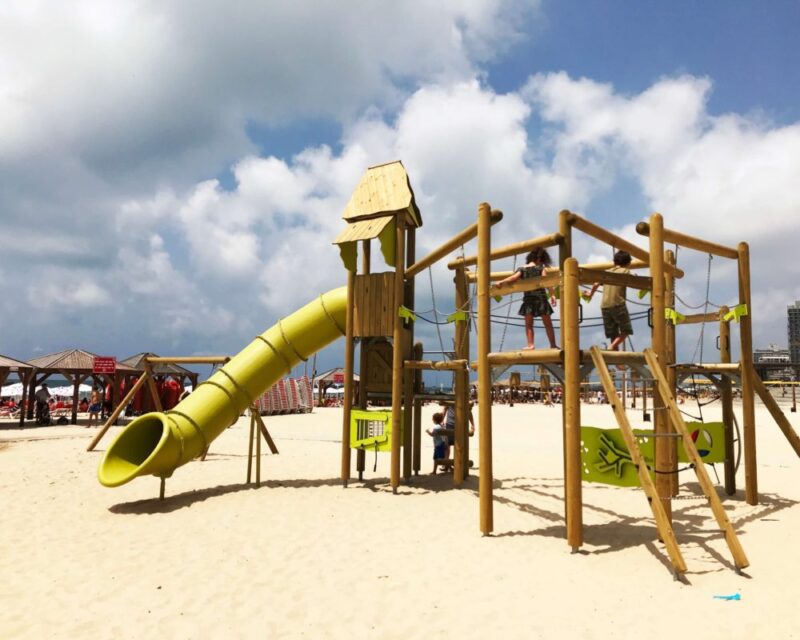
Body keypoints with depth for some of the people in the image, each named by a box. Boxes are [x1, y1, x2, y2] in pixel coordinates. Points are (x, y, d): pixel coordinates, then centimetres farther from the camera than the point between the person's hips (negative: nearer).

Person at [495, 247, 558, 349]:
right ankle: (553, 345, 9)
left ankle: (530, 344, -6)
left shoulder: (522, 269, 6)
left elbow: (513, 277, -10)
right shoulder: (541, 268, 3)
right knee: (548, 324, 8)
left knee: (528, 324, 6)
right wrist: (552, 295, -12)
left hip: (528, 299, 1)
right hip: (541, 298, 0)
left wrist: (501, 282, -7)